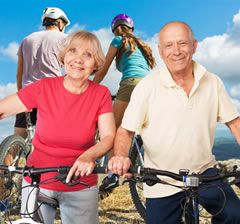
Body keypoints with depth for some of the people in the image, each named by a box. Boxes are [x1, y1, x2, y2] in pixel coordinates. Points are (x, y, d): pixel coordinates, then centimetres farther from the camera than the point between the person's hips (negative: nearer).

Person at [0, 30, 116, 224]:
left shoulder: (101, 94, -9)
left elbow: (108, 136, -14)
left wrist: (89, 156, -34)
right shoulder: (44, 87, -11)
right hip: (37, 182, 0)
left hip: (80, 188, 0)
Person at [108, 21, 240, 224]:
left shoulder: (212, 82, -3)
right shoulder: (147, 87, -12)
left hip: (204, 172, 2)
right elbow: (126, 131, -9)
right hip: (162, 184, -1)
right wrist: (120, 156, -28)